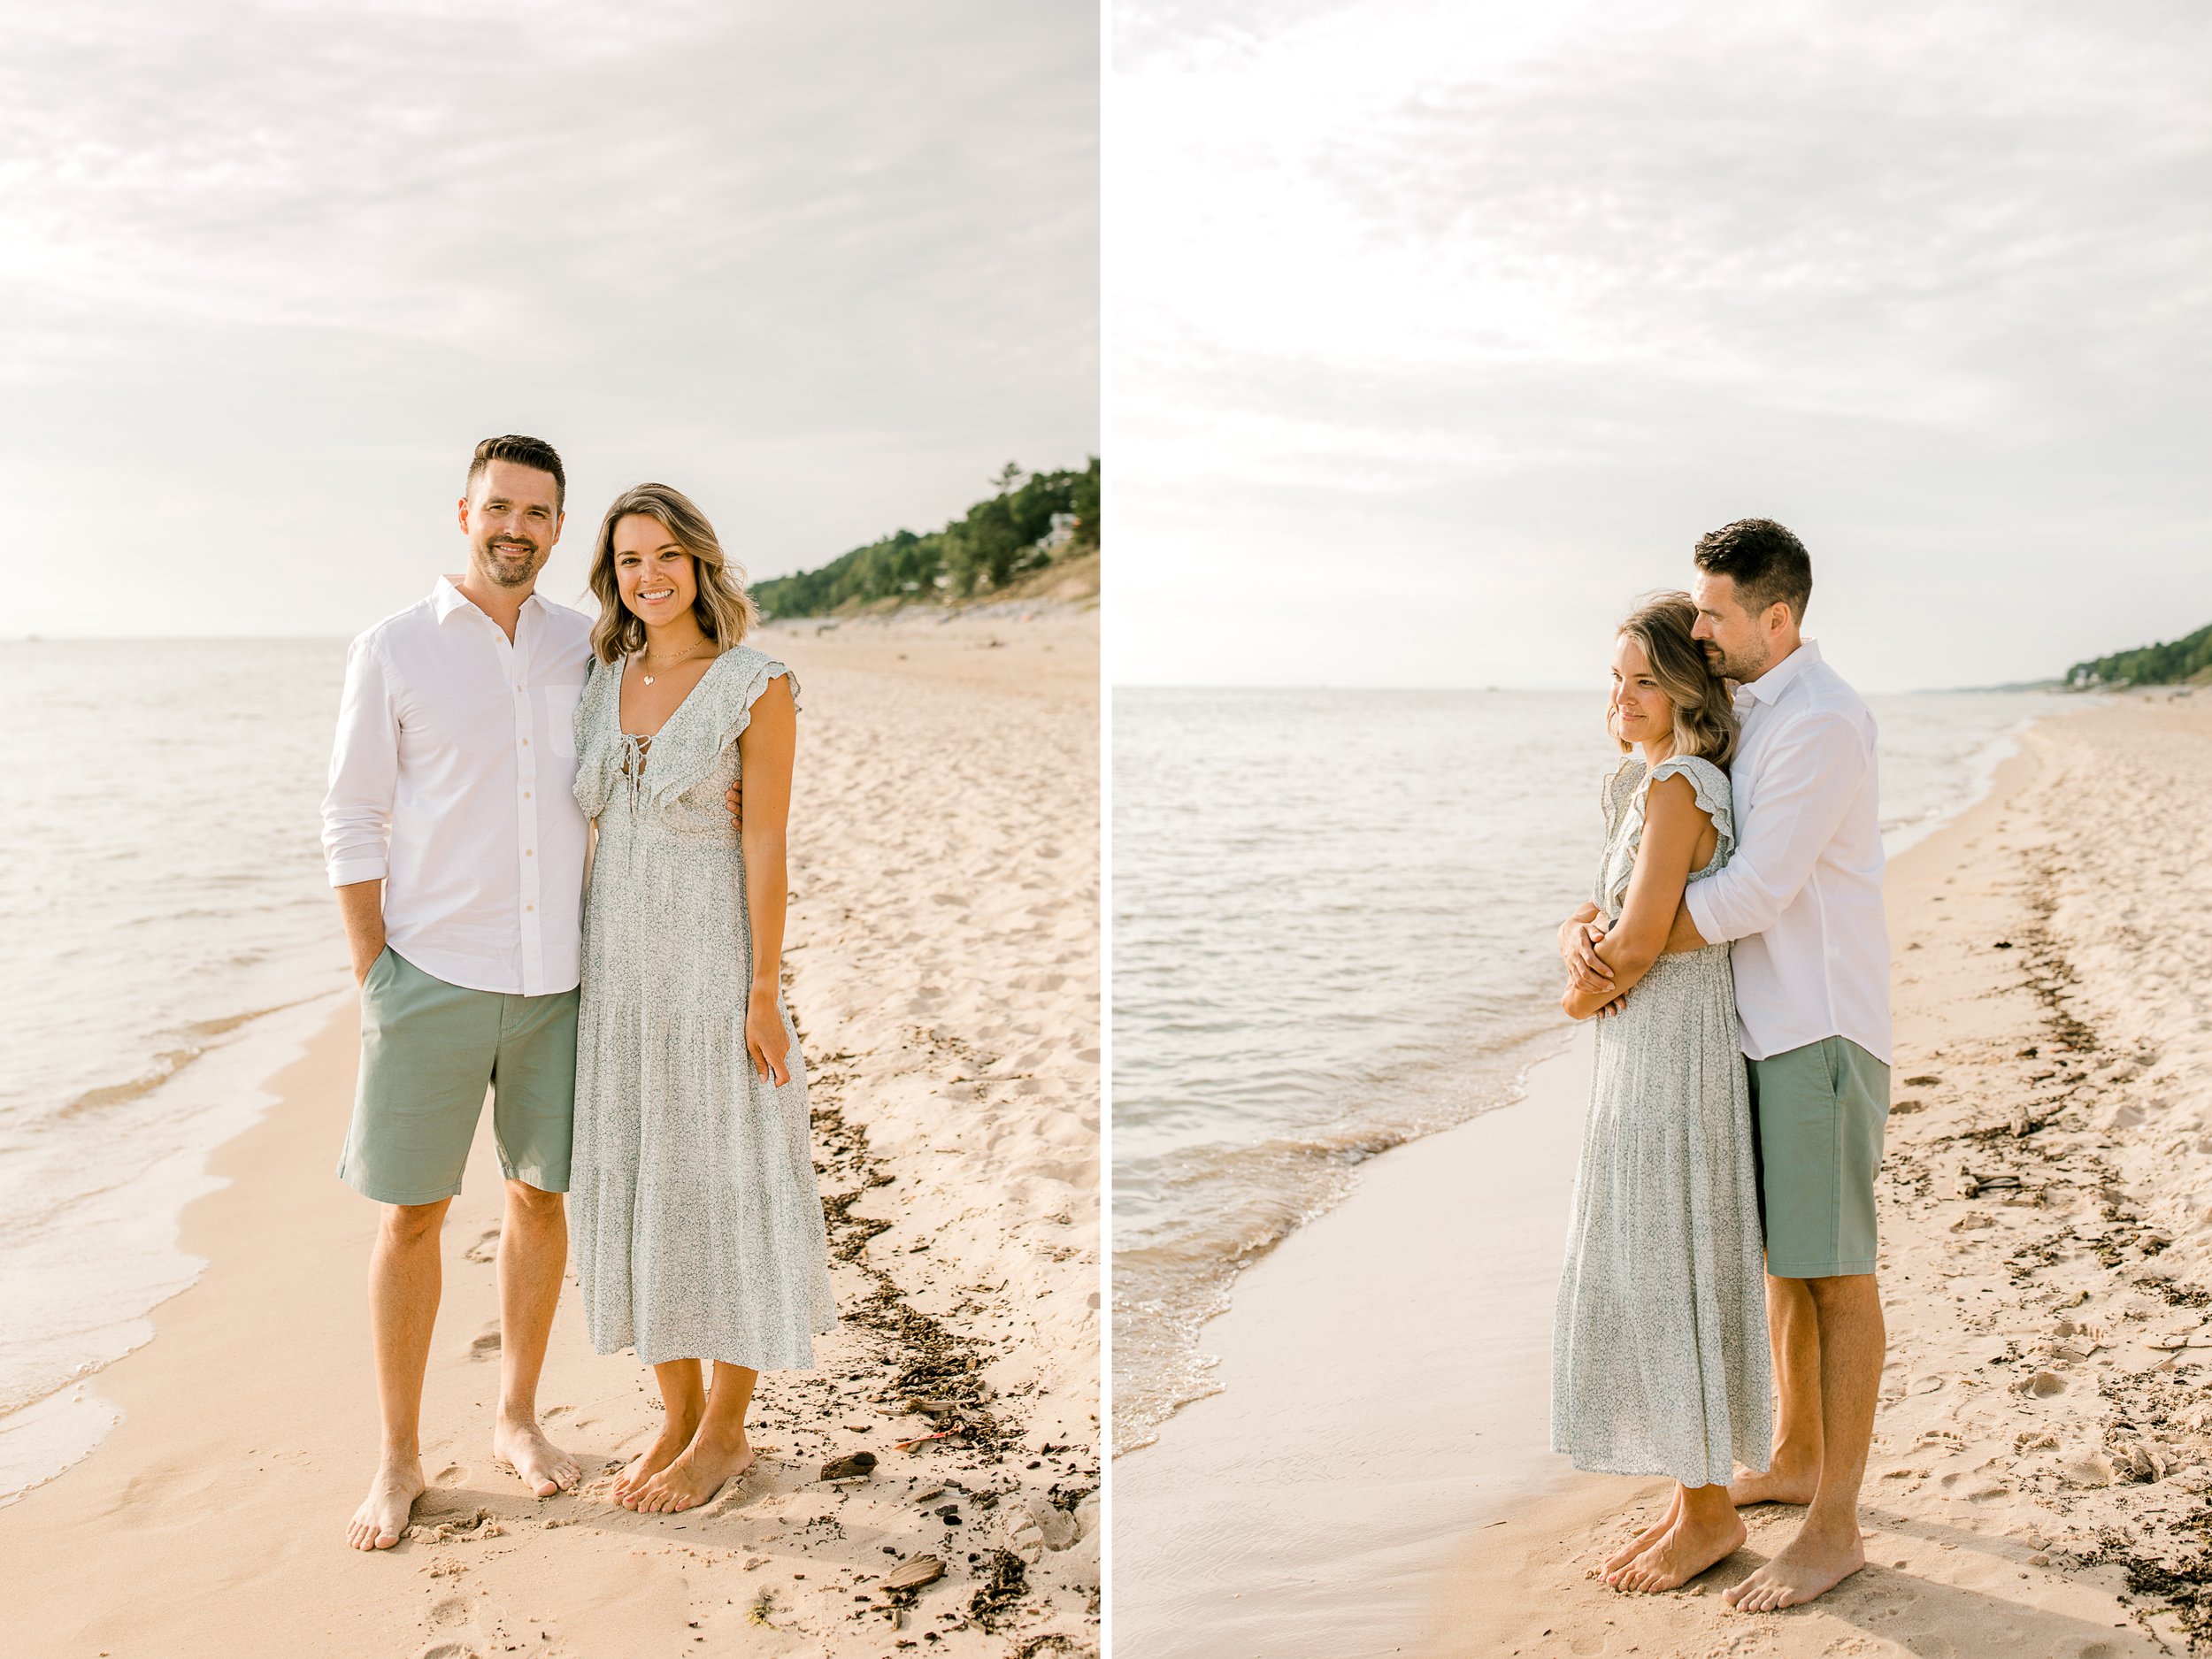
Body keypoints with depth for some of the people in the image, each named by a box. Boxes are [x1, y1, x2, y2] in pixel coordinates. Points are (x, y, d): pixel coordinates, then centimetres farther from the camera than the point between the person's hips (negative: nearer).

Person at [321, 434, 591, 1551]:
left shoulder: (587, 650, 7)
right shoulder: (392, 652, -2)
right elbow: (351, 823, -2)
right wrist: (374, 975, -7)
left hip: (556, 975, 3)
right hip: (435, 974, -3)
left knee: (541, 1195, 11)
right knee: (412, 1212, 2)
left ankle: (517, 1417, 28)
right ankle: (398, 1458, 17)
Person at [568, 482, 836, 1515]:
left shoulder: (757, 686, -9)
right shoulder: (602, 682, 8)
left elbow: (764, 844, -12)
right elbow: (588, 833, 11)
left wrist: (764, 994, -14)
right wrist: (572, 974, 9)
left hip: (714, 963, -6)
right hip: (618, 966, 6)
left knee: (724, 1185, 3)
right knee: (636, 1183, 11)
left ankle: (725, 1432, 18)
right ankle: (676, 1417, 25)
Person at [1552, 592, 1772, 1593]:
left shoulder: (1674, 786, -17)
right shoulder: (1645, 781, 13)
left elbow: (1637, 948, -19)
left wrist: (1579, 995, -1)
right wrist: (1591, 928, 0)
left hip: (1670, 1053, -10)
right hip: (1648, 1051, 10)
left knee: (1665, 1279, -1)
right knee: (1653, 1283, 14)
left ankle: (1710, 1512, 13)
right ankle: (1697, 1496, 25)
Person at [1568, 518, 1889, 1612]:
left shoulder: (1822, 721, -19)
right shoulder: (1740, 711, 12)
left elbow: (1755, 893, -24)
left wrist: (1620, 957, -17)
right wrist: (1585, 928, -7)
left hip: (1820, 1026, -9)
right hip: (1761, 1022, 9)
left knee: (1835, 1269, -2)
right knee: (1781, 1253, 19)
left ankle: (1833, 1529, 8)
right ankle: (1796, 1459, 34)